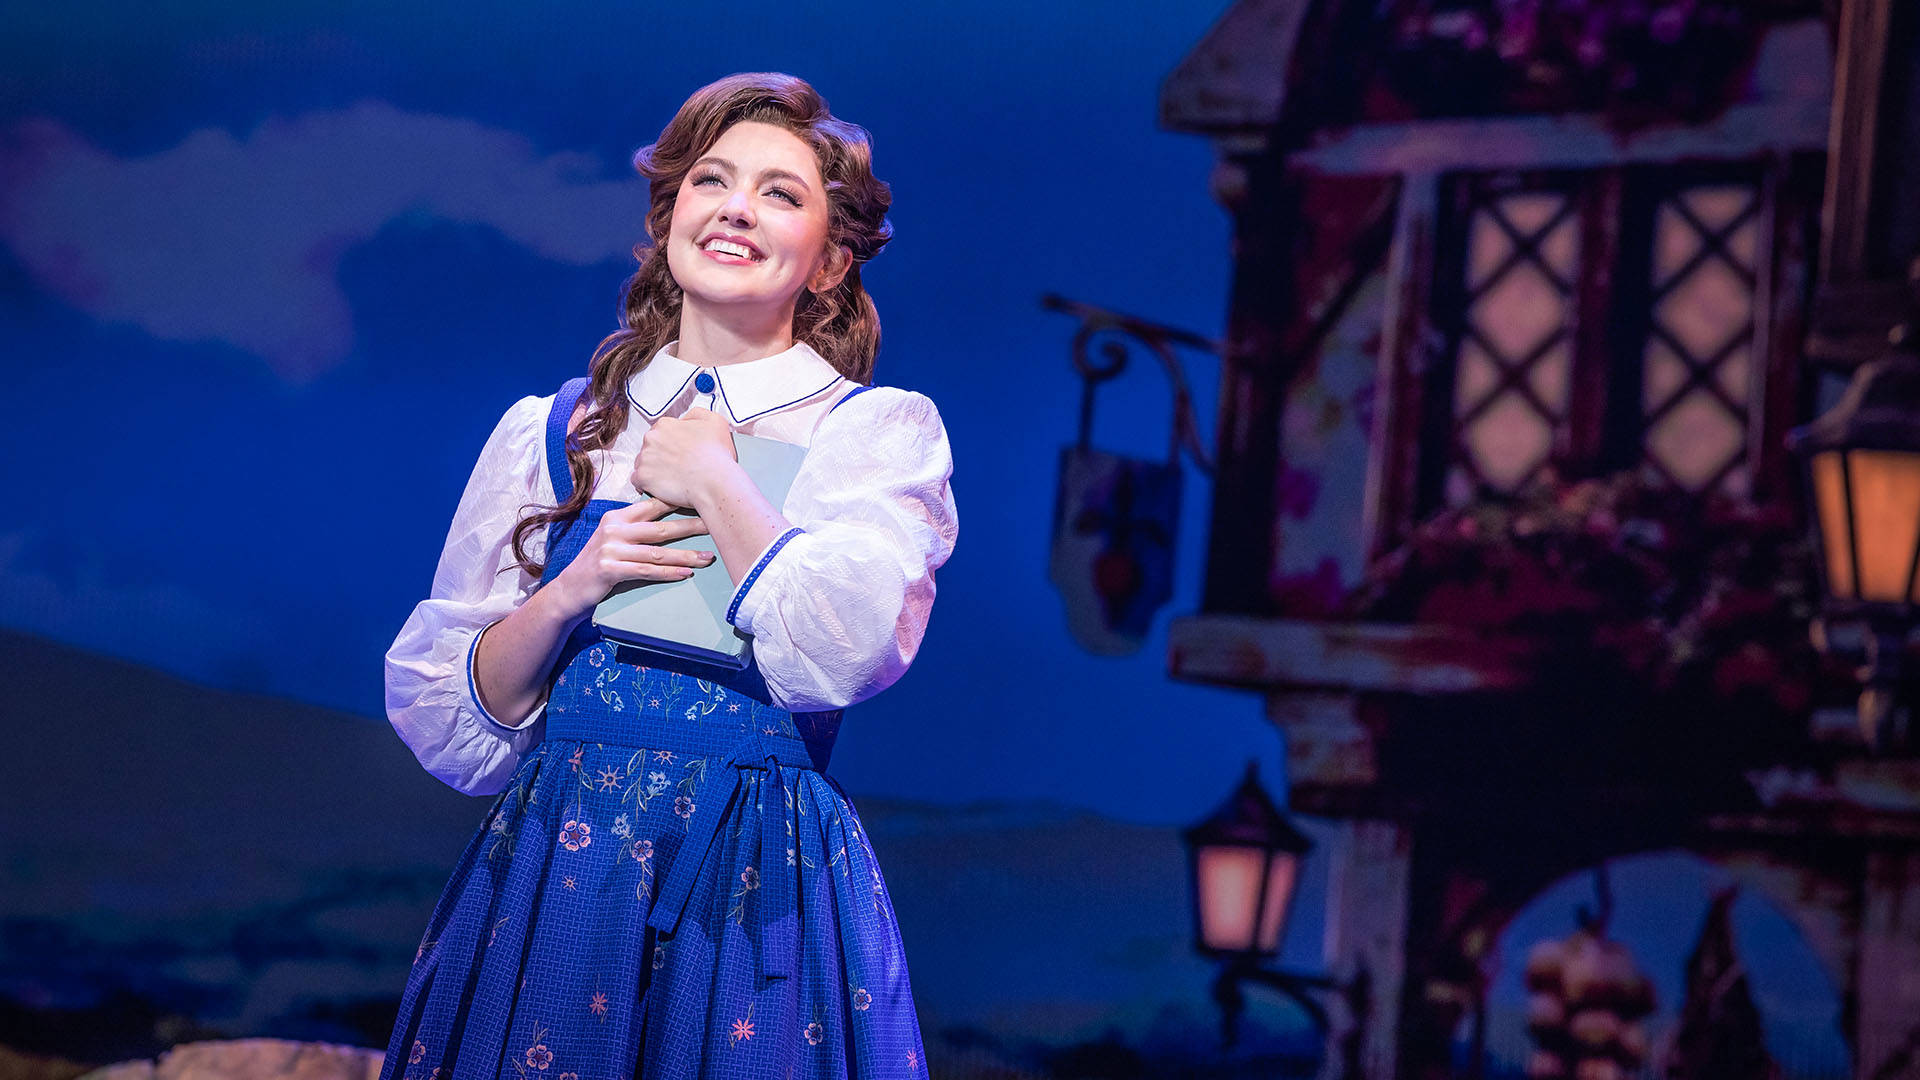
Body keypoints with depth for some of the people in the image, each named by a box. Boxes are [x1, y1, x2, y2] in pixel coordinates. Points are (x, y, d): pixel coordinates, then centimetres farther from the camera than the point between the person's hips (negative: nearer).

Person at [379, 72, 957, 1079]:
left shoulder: (882, 431, 3)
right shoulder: (547, 435, 9)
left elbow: (843, 651, -18)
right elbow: (440, 720, 7)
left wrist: (712, 478, -7)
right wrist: (568, 593, -9)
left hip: (766, 895, -2)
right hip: (551, 876, 2)